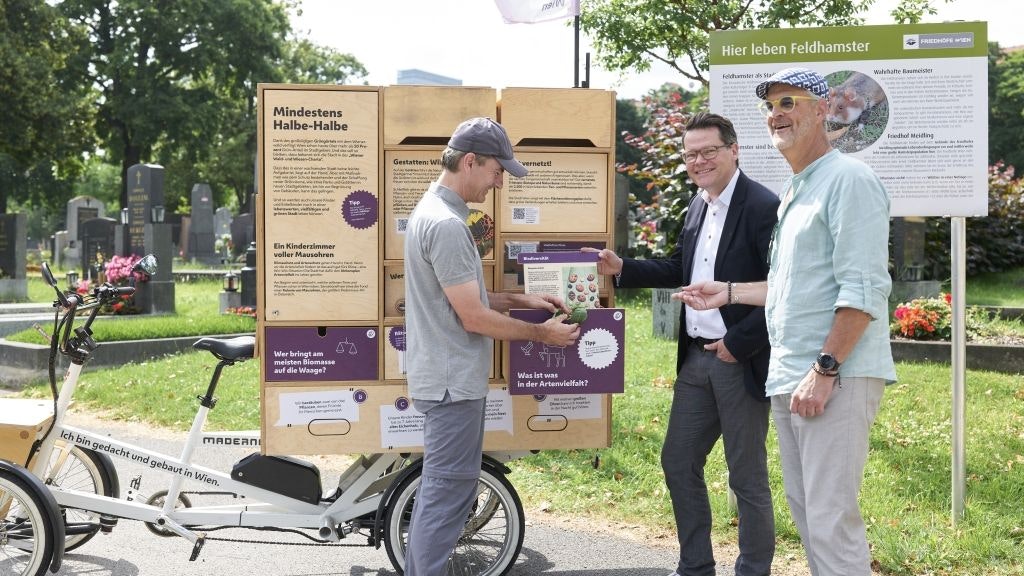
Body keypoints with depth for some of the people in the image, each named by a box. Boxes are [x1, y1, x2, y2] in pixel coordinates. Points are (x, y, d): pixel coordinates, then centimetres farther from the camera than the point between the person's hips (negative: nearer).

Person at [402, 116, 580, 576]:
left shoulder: (433, 210, 11)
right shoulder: (446, 225, -21)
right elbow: (474, 318, -20)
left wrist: (523, 300, 12)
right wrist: (542, 334, -10)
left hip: (444, 378, 11)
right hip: (454, 382, -11)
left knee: (437, 488, 18)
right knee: (447, 493, -4)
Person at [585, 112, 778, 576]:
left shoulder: (763, 207, -16)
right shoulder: (698, 206, 10)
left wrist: (738, 343, -19)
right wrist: (622, 268, 8)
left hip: (741, 362, -8)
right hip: (696, 359, 8)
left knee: (747, 477, 4)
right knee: (678, 463, 15)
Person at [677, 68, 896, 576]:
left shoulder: (848, 180, -10)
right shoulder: (793, 191, 19)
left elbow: (863, 289, -17)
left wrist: (825, 369, -20)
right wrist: (729, 293, 25)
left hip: (834, 378, -10)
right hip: (788, 376, 10)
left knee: (831, 521, -9)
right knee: (803, 508, 14)